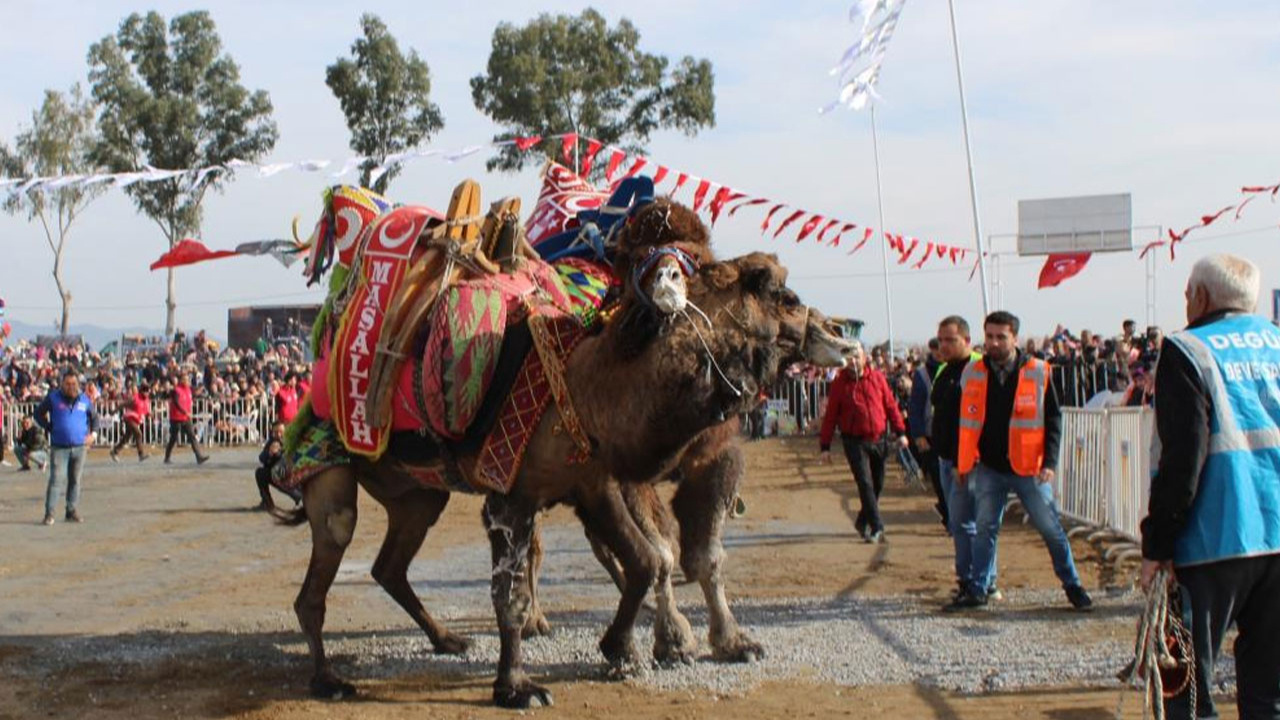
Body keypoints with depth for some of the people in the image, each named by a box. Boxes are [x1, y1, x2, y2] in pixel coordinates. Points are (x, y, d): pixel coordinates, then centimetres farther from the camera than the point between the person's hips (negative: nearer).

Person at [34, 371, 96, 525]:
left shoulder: (84, 400, 7)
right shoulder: (53, 398, -1)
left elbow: (94, 417, 21)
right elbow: (39, 413, 10)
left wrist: (92, 433, 6)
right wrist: (49, 429, 0)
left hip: (79, 447, 3)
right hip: (60, 447, -3)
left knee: (75, 480, 9)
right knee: (56, 479, -11)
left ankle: (72, 511, 17)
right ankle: (49, 513, -10)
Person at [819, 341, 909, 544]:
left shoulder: (877, 377, 4)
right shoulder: (840, 383, -2)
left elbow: (890, 405, 8)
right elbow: (830, 416, 0)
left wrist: (900, 432, 2)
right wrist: (825, 446, -3)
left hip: (878, 440, 3)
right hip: (854, 441, -3)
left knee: (878, 484, 11)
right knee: (865, 484, -11)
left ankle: (863, 521, 31)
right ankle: (876, 527, -11)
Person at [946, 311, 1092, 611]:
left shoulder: (1038, 373, -6)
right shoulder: (972, 373, 1)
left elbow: (1053, 419, -1)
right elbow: (966, 421, 9)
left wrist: (1049, 462, -9)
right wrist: (964, 463, 6)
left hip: (1029, 468, -2)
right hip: (989, 468, 2)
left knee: (1051, 528, 3)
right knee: (985, 528, 8)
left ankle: (1073, 586, 17)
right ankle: (976, 590, 16)